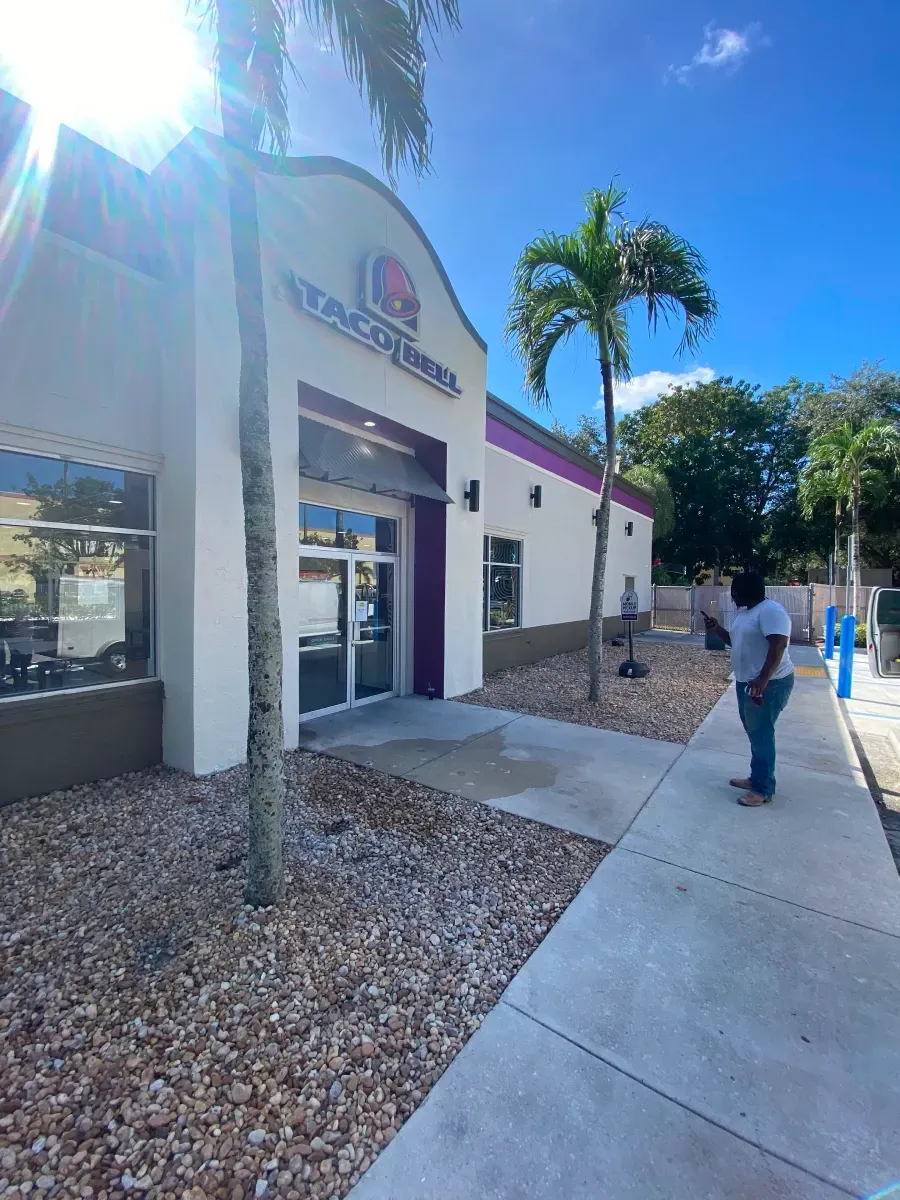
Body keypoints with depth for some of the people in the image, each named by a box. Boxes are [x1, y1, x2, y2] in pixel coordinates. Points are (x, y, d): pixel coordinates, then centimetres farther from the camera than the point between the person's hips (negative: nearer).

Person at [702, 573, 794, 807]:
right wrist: (717, 629, 6)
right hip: (747, 682, 10)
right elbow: (737, 642, 23)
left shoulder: (770, 610, -19)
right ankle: (756, 778, 30)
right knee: (754, 732, 17)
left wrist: (762, 680, -37)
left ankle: (764, 790, 9)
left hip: (769, 684, -10)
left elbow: (778, 645, -29)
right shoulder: (743, 612, 12)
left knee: (761, 735, -3)